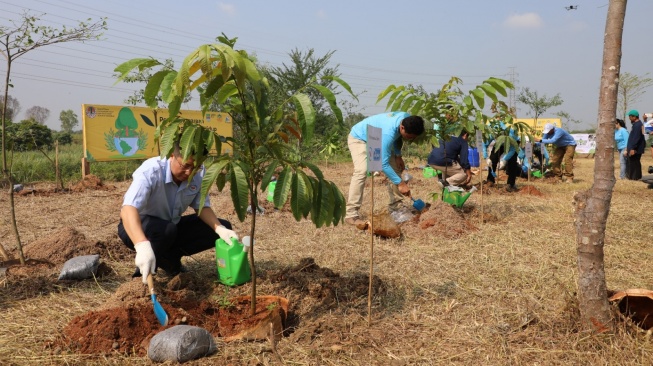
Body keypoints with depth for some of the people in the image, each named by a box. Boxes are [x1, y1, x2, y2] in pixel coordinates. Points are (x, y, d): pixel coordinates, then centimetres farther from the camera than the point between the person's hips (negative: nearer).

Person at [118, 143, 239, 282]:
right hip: (139, 227, -6)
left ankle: (170, 256, 0)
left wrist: (220, 229, -27)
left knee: (224, 227, -10)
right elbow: (128, 209, -44)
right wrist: (142, 246, -61)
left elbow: (202, 207, -7)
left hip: (173, 226, 6)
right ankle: (144, 265, -9)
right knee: (166, 231, -39)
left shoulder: (199, 172, -15)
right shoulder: (151, 171, -31)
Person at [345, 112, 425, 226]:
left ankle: (396, 205, 13)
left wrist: (398, 155, -7)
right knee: (362, 171, -30)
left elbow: (397, 137, 4)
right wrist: (400, 183, -36)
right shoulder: (388, 132, -42)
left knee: (396, 167, 2)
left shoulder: (407, 118, -19)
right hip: (358, 138, -9)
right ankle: (351, 214, -29)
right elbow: (383, 163, -39)